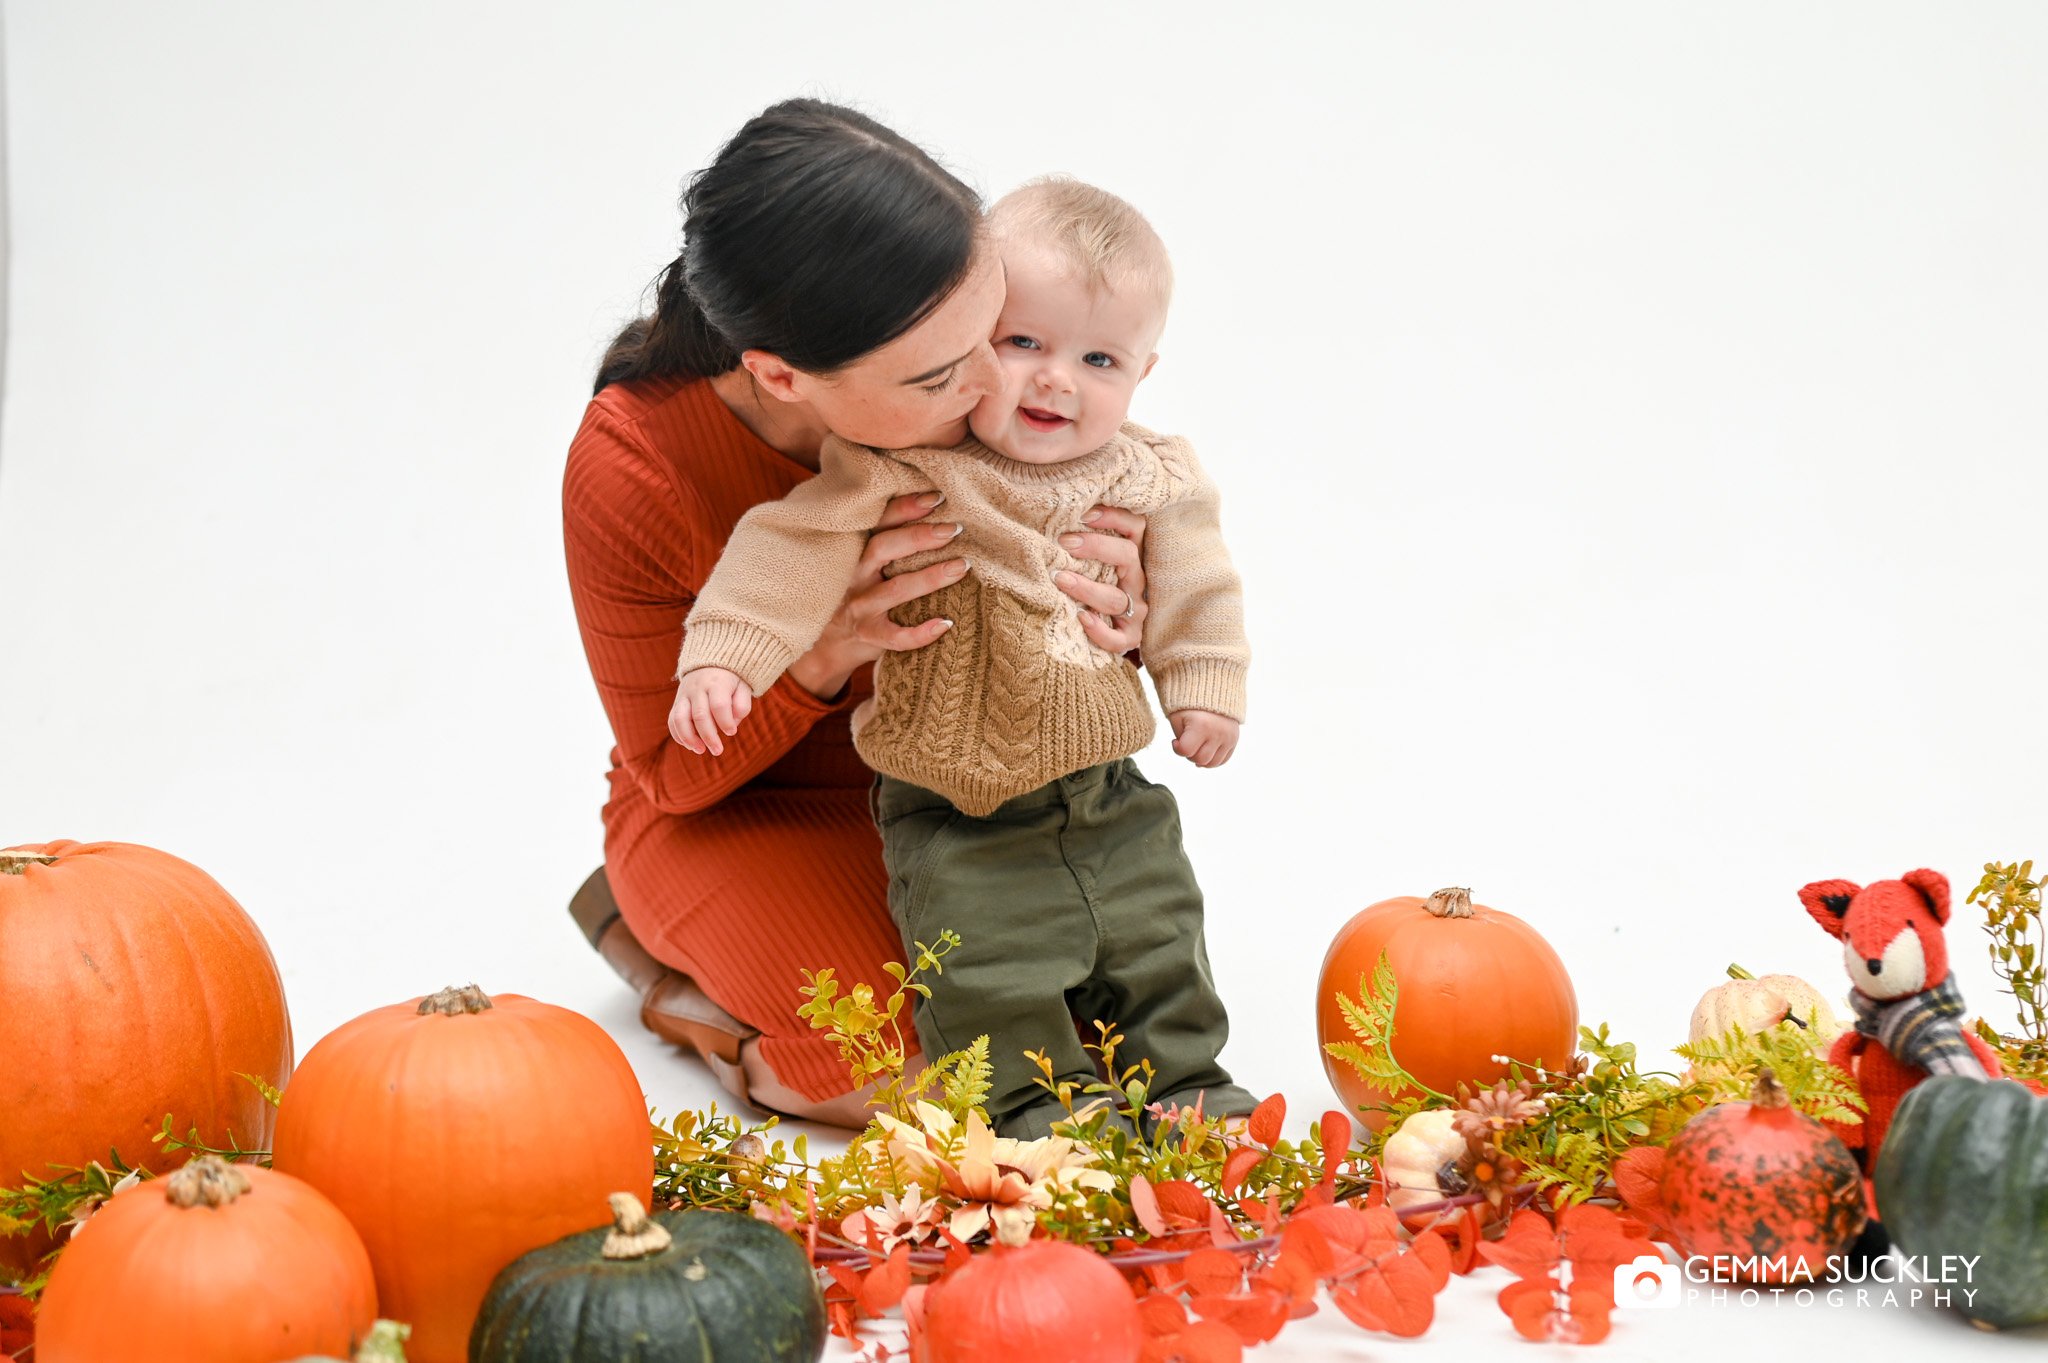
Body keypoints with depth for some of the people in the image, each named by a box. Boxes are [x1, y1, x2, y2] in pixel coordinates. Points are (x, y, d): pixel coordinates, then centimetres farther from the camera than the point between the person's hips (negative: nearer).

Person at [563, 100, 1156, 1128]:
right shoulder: (629, 471, -30)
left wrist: (1119, 619, -28)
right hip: (736, 812, -4)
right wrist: (823, 656, -36)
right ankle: (673, 968, 7)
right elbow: (675, 771, -16)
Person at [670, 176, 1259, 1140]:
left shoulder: (1150, 477, -3)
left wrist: (1205, 688, 4)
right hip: (959, 813, -4)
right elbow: (799, 546, -21)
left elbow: (1194, 586, 10)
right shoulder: (907, 467, -17)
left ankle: (1184, 1078, 29)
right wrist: (723, 656, -30)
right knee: (987, 955, -9)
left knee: (1156, 936, 12)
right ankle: (1036, 1102, 7)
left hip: (1108, 789, 4)